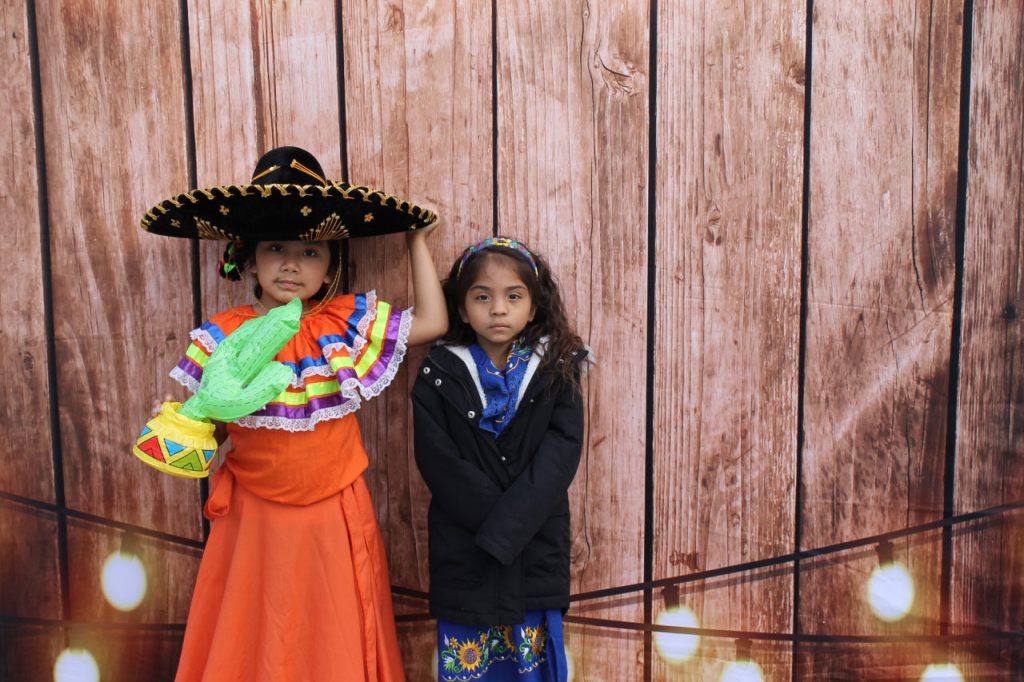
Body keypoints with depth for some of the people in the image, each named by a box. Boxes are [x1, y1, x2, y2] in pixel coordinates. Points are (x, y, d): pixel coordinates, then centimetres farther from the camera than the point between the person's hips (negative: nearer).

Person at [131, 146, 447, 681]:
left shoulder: (347, 322, -6)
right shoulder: (221, 336, -6)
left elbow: (433, 322, -4)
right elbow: (196, 415, 2)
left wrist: (416, 241, 1)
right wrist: (202, 416, -20)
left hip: (334, 518, 0)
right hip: (253, 518, 0)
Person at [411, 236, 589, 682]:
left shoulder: (556, 370, -1)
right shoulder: (439, 373, -2)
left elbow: (561, 454, -11)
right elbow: (439, 462, -9)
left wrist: (506, 530, -19)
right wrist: (498, 517, -16)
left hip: (536, 549, 1)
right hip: (462, 555, 0)